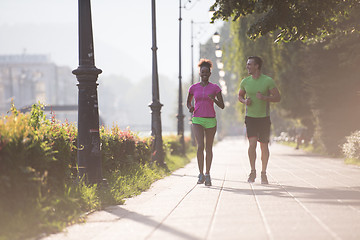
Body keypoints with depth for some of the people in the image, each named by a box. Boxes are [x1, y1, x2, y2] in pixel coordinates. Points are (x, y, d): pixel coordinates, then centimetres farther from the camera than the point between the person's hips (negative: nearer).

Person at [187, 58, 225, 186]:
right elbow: (188, 102, 19)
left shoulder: (215, 88, 1)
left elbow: (222, 106, 1)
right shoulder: (193, 88, 4)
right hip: (197, 120, -1)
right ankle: (201, 174, -10)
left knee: (208, 148, 7)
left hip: (211, 121, 1)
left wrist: (214, 100, -19)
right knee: (200, 146, -17)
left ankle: (208, 175, 18)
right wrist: (190, 107, -4)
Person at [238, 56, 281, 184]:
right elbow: (240, 95, 19)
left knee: (264, 146, 4)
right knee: (252, 144, -15)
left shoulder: (268, 81, -6)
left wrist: (264, 98, -20)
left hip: (264, 117, -1)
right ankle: (253, 171, 0)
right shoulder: (245, 82, 2)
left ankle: (263, 174, 18)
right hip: (250, 117, 1)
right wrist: (245, 101, -5)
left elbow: (278, 97, -3)